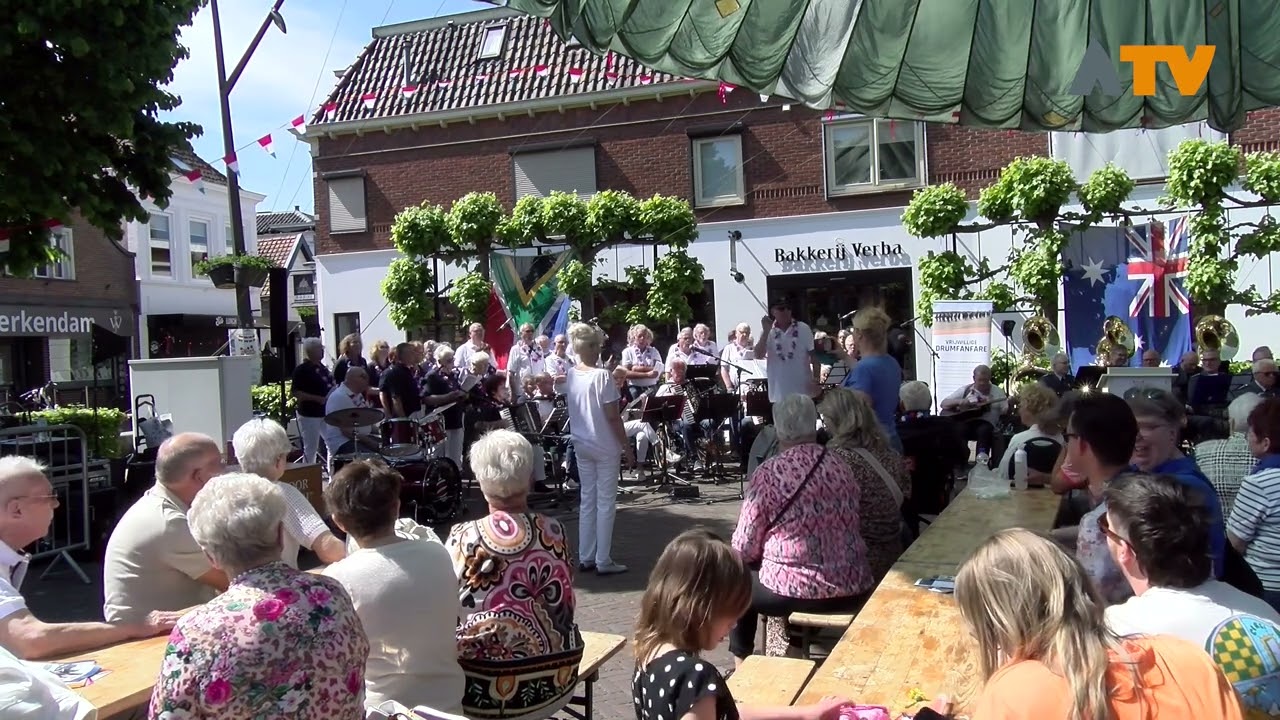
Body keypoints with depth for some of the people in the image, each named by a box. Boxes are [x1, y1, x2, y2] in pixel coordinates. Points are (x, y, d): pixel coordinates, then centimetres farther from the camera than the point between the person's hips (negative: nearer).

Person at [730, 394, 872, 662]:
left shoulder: (768, 473, -12)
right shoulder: (842, 466, 3)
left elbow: (745, 548, -8)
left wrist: (769, 548, 15)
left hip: (795, 591, -5)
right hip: (853, 589, 5)